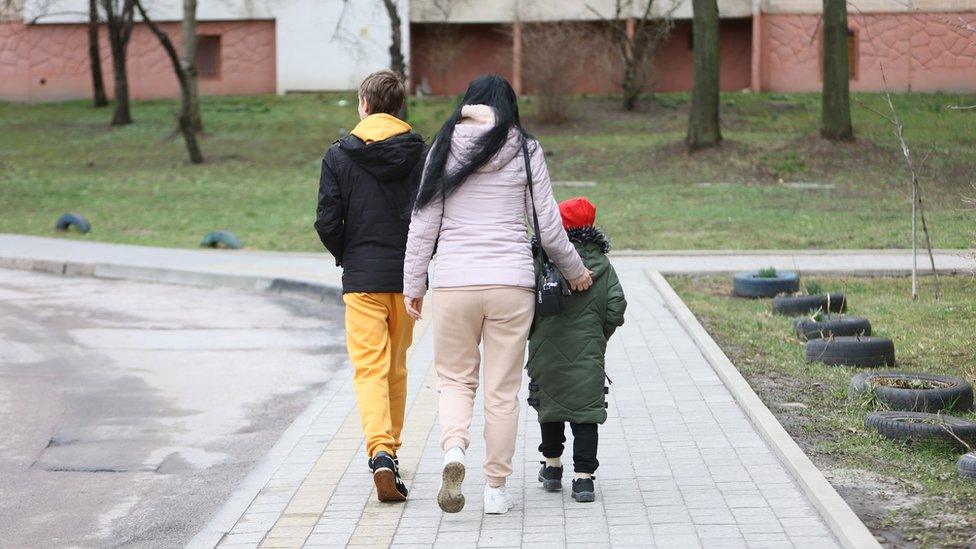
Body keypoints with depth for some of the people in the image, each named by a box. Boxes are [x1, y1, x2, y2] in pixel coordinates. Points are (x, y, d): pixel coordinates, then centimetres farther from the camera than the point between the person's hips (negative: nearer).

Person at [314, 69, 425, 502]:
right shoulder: (421, 154, 1)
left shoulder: (339, 155, -2)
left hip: (361, 279, -2)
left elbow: (327, 223, -6)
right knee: (396, 369, 16)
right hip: (408, 278, 2)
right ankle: (391, 452, 27)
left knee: (369, 370, -4)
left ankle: (380, 454, -23)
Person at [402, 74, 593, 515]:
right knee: (502, 388, 8)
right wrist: (574, 270, 19)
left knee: (455, 379, 13)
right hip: (511, 282, 0)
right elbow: (548, 228, 3)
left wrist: (413, 284, 12)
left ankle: (454, 448, -15)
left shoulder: (443, 150, 4)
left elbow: (423, 225, 4)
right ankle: (496, 487, 11)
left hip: (453, 283, 1)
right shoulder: (525, 151, 2)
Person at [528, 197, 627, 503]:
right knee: (585, 411, 1)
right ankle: (583, 476, -7)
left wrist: (530, 333, 9)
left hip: (547, 351, 0)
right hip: (587, 352, 0)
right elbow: (616, 306, -2)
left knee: (550, 406, 18)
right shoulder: (602, 265, 1)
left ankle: (552, 465, 27)